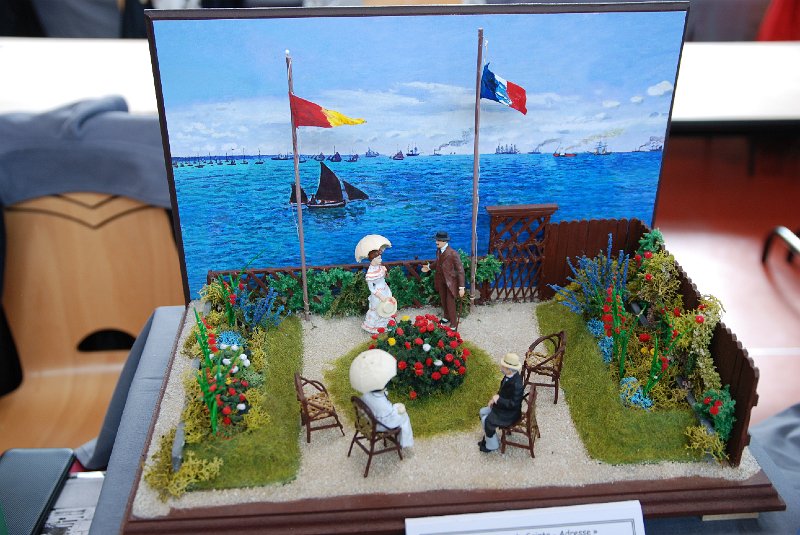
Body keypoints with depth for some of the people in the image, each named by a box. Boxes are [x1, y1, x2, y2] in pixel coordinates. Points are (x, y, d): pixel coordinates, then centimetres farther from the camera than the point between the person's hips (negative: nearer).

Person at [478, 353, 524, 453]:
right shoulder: (509, 375, -7)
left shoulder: (516, 384, -34)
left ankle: (492, 445, 9)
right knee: (483, 412, 10)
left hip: (510, 413, -9)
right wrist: (495, 398, -3)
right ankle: (487, 437, 25)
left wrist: (498, 399, -26)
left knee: (487, 420, -13)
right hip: (503, 405, 9)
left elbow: (514, 404, -29)